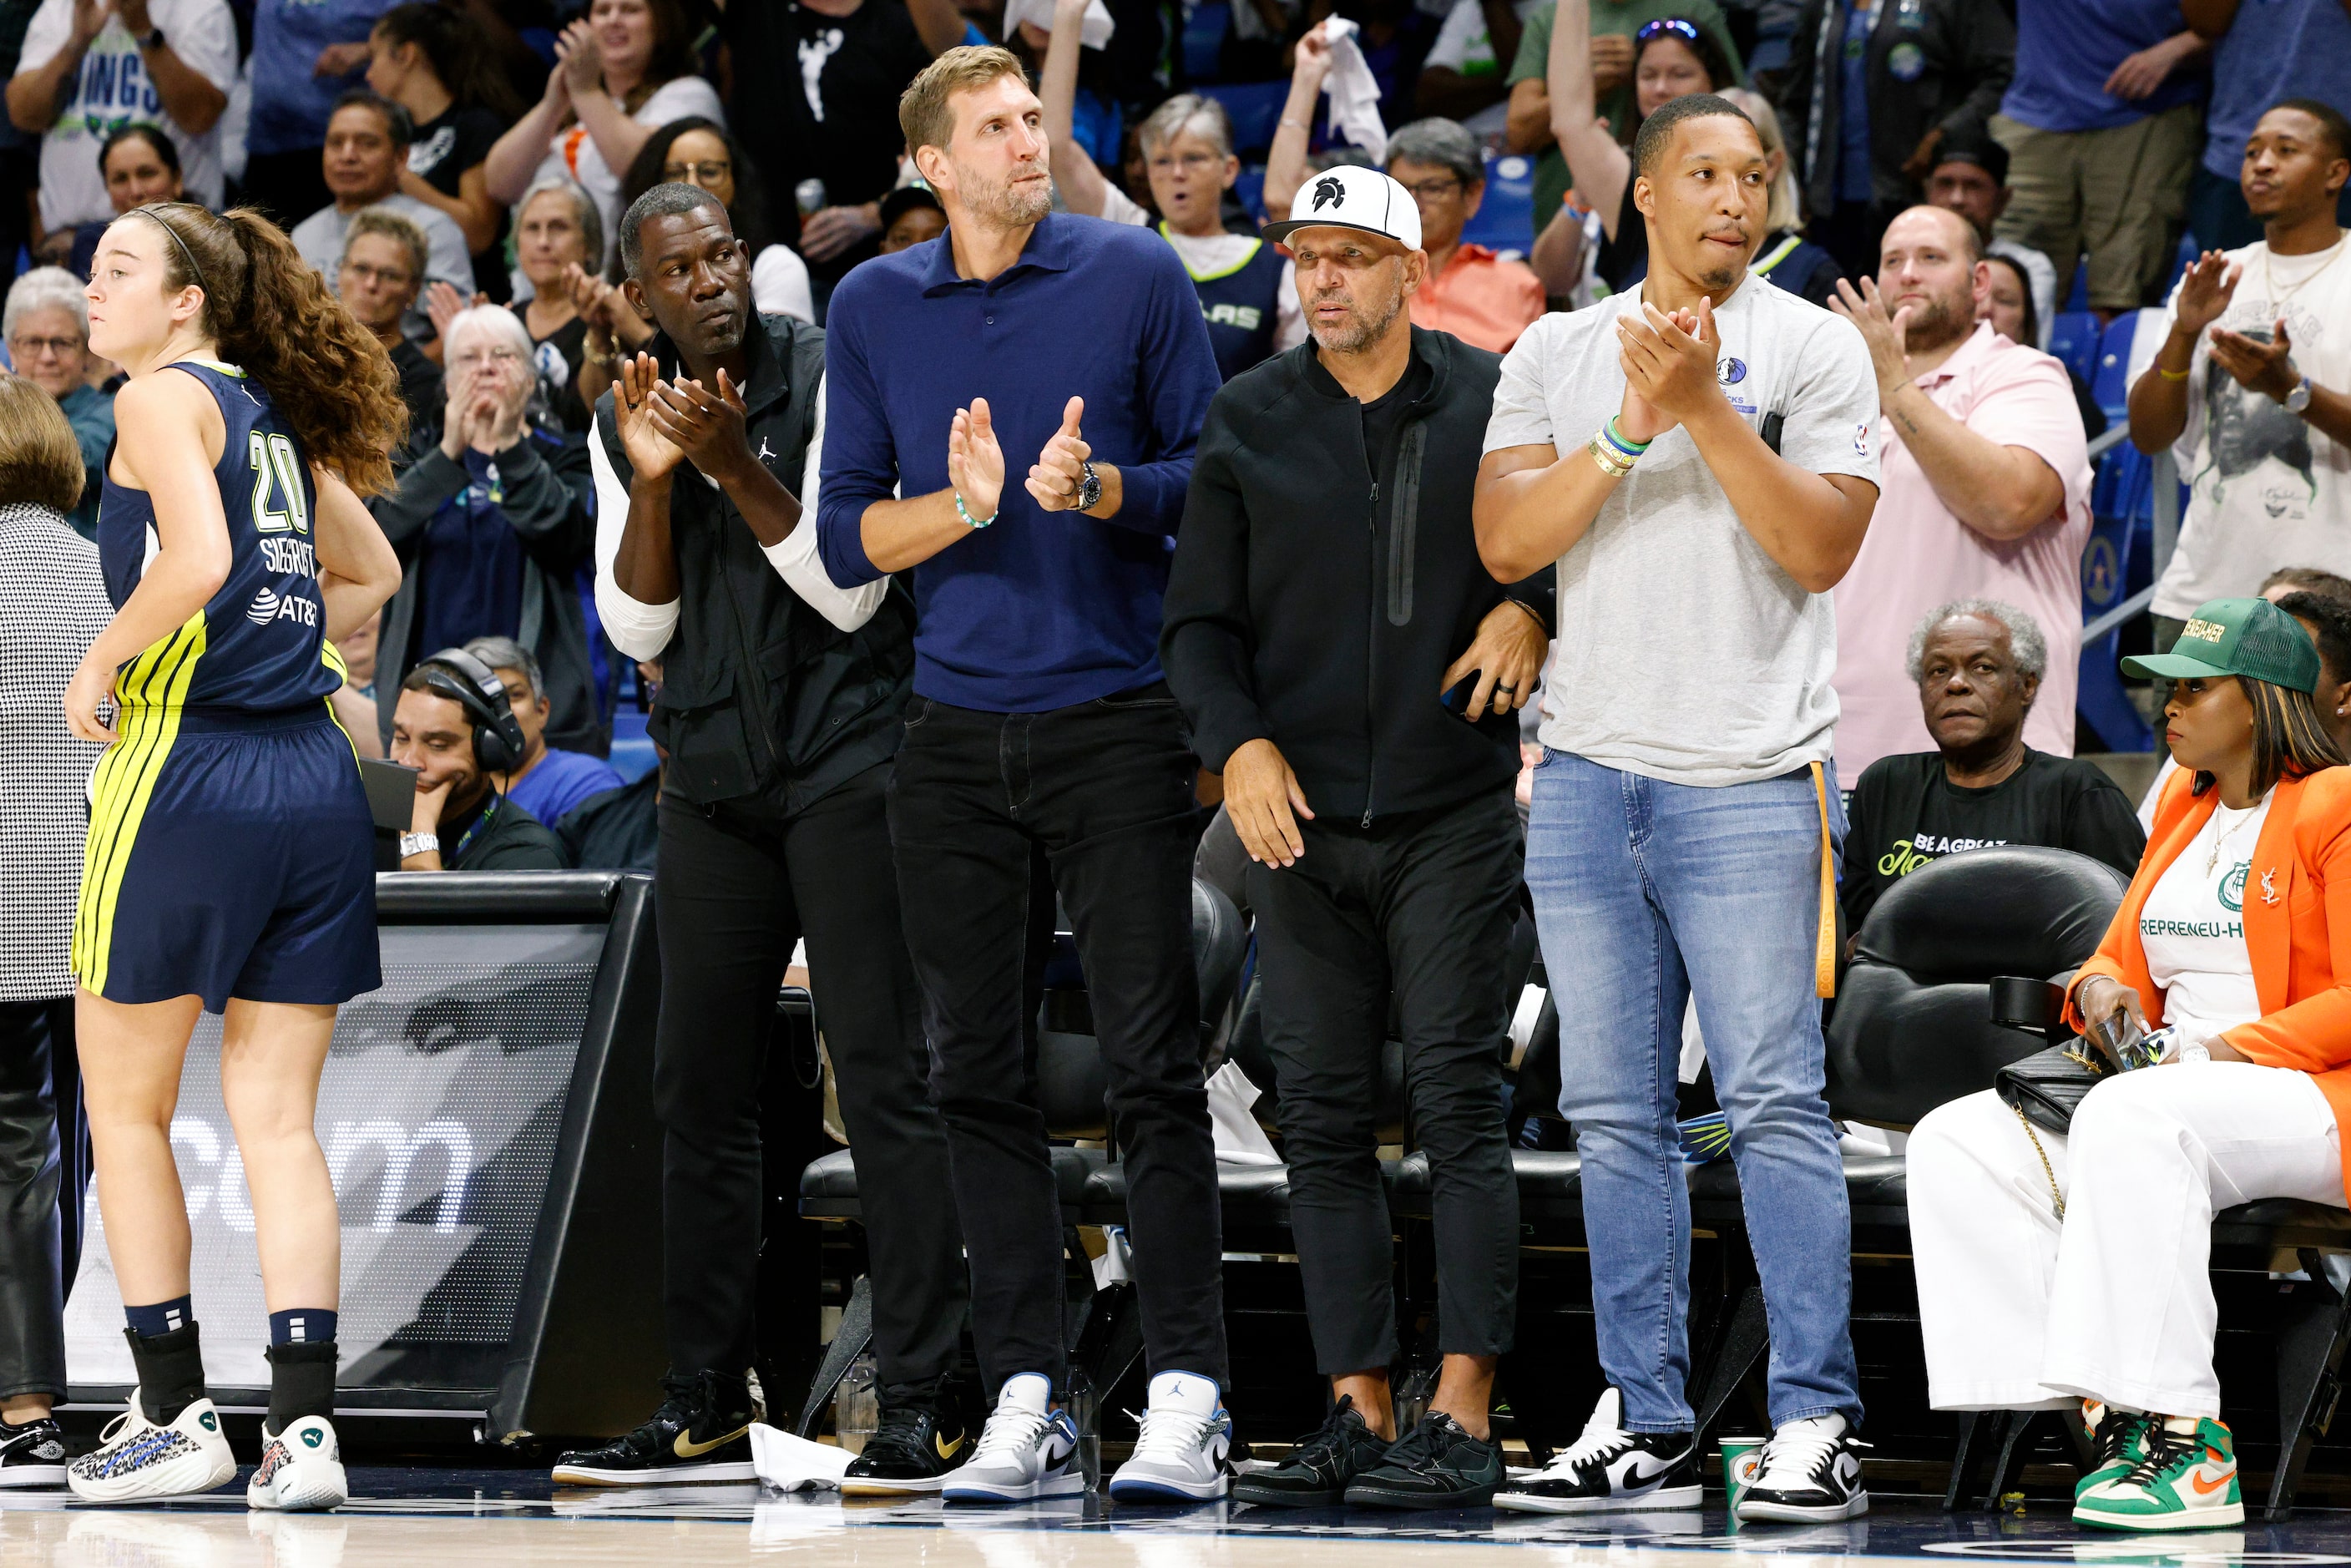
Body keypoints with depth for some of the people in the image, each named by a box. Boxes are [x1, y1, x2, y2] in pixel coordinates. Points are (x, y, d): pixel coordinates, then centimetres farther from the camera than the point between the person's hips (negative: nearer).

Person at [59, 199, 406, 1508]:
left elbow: (196, 562, -22)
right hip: (317, 780, 7)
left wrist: (98, 669, -9)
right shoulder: (276, 418, 17)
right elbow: (373, 574, 30)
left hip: (187, 768, -7)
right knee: (277, 1119, 5)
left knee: (126, 1107, 8)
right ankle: (305, 1428, -3)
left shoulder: (165, 396, -6)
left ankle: (177, 1414, 9)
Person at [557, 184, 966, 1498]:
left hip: (848, 761, -6)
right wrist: (654, 485, -12)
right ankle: (707, 1411, 13)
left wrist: (739, 467, -22)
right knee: (701, 1090, 6)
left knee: (883, 1077, -10)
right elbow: (639, 628, 3)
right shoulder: (628, 420, 8)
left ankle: (924, 1404, -10)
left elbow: (853, 593, -12)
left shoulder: (830, 379, -8)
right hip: (714, 783, 6)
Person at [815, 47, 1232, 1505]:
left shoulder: (1136, 275, 1)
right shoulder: (875, 308, 8)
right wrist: (964, 504, -11)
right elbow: (845, 535, 7)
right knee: (978, 1070, 3)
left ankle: (1189, 1398, -5)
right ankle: (1028, 1400, 8)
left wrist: (1097, 489, -16)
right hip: (956, 729, 3)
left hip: (1117, 716, -3)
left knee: (1152, 1062, -7)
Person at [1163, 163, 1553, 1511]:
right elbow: (1200, 621, 8)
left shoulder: (1492, 402, 3)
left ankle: (1465, 1418, -9)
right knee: (1324, 1116, 3)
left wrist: (1532, 612, -8)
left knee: (1459, 1096, -8)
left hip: (1454, 809, -3)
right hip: (1302, 817, 3)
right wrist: (1238, 743, -9)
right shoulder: (1248, 423, 8)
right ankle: (1359, 1412, 7)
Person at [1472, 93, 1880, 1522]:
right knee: (1616, 1118, 5)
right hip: (1589, 775, 4)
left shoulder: (1813, 347, 4)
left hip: (1750, 783, -4)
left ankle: (1817, 1426, -7)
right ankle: (1644, 1428, 11)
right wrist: (1630, 430, -10)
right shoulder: (1558, 354, 13)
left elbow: (1820, 547, -6)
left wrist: (1707, 407, -14)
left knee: (1776, 1106, -9)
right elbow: (1505, 542, 2)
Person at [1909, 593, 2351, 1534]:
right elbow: (2121, 958, 25)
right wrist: (2103, 990, 2)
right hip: (2182, 1086, 9)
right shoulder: (2184, 810, 21)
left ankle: (2191, 1448, -39)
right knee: (1957, 1142, -11)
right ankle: (2102, 1415, -22)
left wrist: (2231, 1048, -19)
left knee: (2131, 1119, -39)